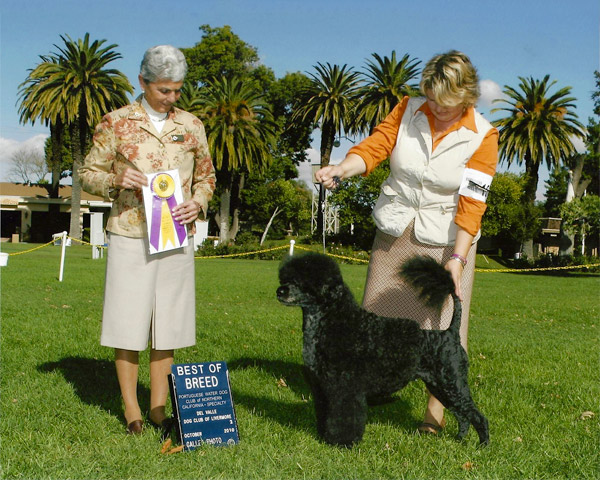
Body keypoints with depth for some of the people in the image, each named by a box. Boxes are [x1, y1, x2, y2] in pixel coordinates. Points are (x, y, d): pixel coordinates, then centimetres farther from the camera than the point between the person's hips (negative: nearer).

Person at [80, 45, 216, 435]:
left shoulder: (192, 126, 10)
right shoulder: (116, 123, 1)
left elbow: (206, 176, 18)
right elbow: (89, 174, 5)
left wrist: (198, 202, -2)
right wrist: (116, 179, -15)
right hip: (129, 236, -2)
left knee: (168, 323, 6)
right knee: (128, 321, 0)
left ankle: (158, 406, 17)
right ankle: (131, 408, 13)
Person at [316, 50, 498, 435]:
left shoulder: (482, 137, -9)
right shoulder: (408, 110, 0)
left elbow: (472, 204, -15)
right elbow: (376, 145, -6)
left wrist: (458, 259, -23)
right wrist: (341, 170, -27)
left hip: (445, 242, -3)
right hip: (394, 233, 4)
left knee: (441, 325, -4)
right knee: (377, 316, 9)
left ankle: (436, 410, 10)